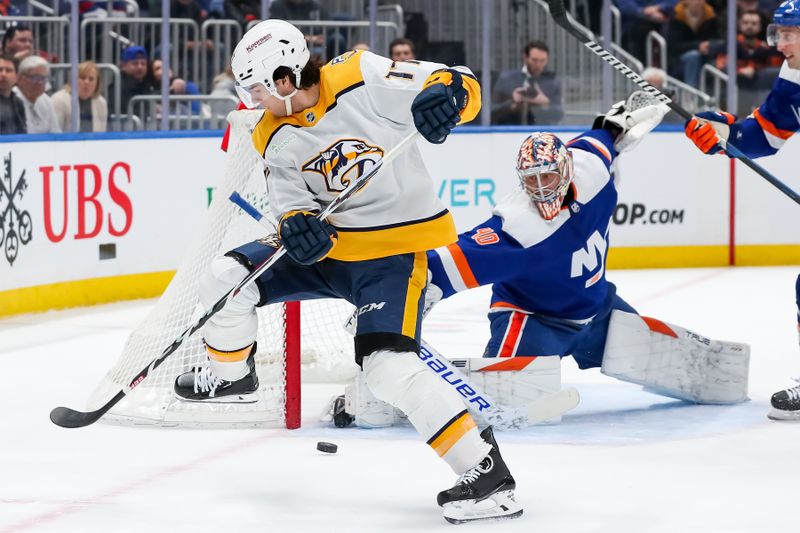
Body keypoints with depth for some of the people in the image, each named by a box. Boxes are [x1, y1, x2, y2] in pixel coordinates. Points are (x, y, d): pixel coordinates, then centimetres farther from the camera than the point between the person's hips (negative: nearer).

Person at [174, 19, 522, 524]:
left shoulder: (365, 80, -19)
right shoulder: (275, 138, 0)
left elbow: (462, 86, -21)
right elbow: (292, 203, 0)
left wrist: (446, 93, -45)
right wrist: (300, 229, -24)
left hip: (396, 249, -7)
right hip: (329, 243, 7)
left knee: (388, 364, -25)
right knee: (227, 276, -2)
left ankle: (486, 471, -21)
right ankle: (232, 373, 28)